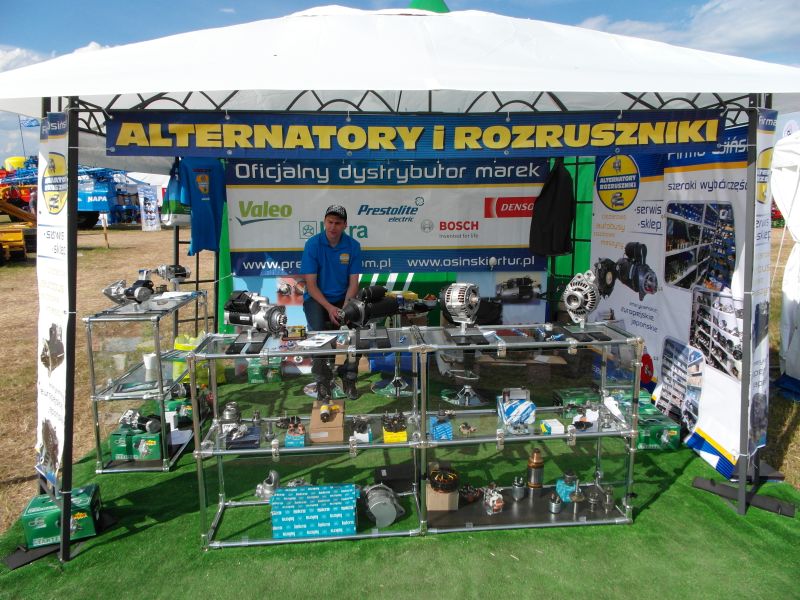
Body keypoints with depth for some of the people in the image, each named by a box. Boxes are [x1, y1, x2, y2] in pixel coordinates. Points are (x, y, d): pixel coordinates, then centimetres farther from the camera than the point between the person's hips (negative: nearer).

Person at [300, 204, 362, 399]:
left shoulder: (353, 246, -4)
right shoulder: (312, 244, -10)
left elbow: (353, 282, -3)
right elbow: (311, 284, -11)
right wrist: (330, 308, -22)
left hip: (343, 298, 2)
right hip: (316, 297, -2)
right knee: (318, 330, -30)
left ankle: (349, 378, -8)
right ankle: (322, 380, -12)